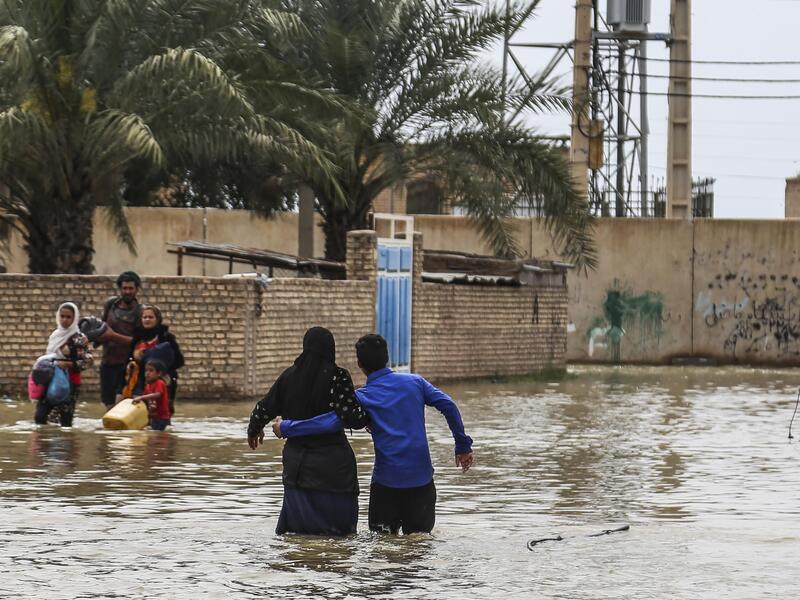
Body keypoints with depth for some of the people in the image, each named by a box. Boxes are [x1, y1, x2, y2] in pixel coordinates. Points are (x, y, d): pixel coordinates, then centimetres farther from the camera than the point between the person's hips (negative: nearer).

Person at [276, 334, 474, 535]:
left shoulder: (362, 398, -3)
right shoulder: (414, 382, 5)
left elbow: (329, 422, -14)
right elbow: (448, 405, -3)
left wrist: (286, 427, -5)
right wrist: (463, 446, 2)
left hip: (386, 480, -2)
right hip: (421, 476, 2)